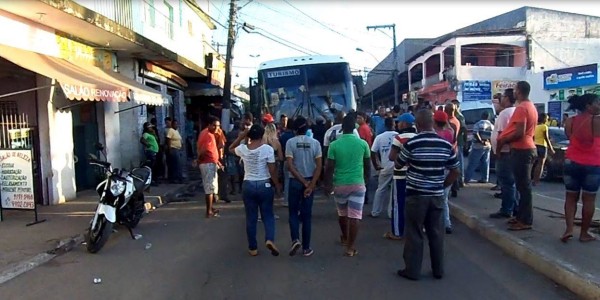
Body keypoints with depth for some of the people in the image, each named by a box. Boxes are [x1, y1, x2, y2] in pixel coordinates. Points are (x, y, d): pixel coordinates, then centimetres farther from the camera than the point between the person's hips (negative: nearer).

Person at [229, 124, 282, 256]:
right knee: (268, 215, 12)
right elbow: (272, 170, -10)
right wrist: (277, 185, 2)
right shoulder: (267, 149, -10)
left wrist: (241, 136, 10)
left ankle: (253, 248, 17)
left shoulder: (243, 149, -2)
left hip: (248, 185, 2)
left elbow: (231, 148, 21)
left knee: (251, 218, 11)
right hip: (265, 185, -2)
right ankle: (269, 239, -10)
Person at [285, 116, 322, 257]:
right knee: (307, 214, 9)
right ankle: (306, 248, 13)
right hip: (310, 182, 2)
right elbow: (319, 166, -9)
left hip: (295, 182, -1)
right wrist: (311, 184, -12)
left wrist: (304, 182, -10)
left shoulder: (290, 142, -6)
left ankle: (295, 240, -6)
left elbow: (290, 165, -13)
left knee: (293, 212, 14)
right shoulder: (315, 142, -1)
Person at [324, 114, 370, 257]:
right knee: (354, 216, 1)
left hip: (340, 184, 1)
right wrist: (366, 179, 22)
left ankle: (345, 237, 40)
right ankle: (350, 247, 2)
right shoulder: (363, 143, -3)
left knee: (342, 213, 21)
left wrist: (327, 184, 3)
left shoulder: (334, 145, -7)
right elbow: (367, 165, 7)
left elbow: (329, 167, -7)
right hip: (358, 184, -1)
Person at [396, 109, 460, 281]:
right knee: (436, 232, 13)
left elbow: (398, 165, 4)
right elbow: (455, 172, 7)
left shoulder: (411, 144, -12)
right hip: (437, 196, 4)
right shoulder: (446, 145, 0)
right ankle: (438, 270, 23)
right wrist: (441, 186, 16)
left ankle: (412, 271, 13)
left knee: (414, 234, 6)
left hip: (416, 195, -4)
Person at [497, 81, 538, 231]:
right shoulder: (531, 107, 16)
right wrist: (506, 138, 17)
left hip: (521, 150, -10)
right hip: (529, 148, 10)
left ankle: (526, 221, -2)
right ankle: (522, 216, 21)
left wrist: (503, 140, -9)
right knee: (524, 185, 13)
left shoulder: (521, 108, -16)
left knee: (523, 186, -6)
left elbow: (519, 133, -23)